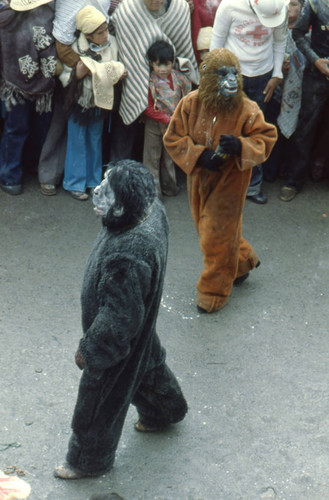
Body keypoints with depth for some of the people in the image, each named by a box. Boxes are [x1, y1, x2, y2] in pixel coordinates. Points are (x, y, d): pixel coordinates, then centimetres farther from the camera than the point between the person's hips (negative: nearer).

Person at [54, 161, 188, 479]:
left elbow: (117, 318, -33)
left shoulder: (128, 258, -45)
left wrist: (89, 350, -17)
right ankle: (164, 411, 63)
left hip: (118, 341, -8)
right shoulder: (152, 209, -19)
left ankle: (89, 460, 42)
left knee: (100, 398, 16)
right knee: (146, 364, 35)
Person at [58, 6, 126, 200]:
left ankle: (94, 180, 29)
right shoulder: (76, 48, -20)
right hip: (79, 102, -4)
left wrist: (120, 73, -14)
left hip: (99, 101, 4)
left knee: (95, 141, 16)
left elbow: (114, 68, 5)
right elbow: (64, 77, -16)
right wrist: (77, 74, -32)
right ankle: (75, 183, 19)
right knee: (77, 142, 6)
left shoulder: (111, 43, -10)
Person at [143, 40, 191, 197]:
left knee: (169, 157, 19)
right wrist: (167, 119, -20)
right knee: (152, 158, 5)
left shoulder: (179, 78, -8)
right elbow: (148, 108, -16)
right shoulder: (149, 82, -18)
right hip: (154, 125, -3)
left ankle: (169, 185, 34)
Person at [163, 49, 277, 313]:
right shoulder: (190, 104, -10)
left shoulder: (247, 110, -17)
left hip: (230, 180, -4)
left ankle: (214, 290, 19)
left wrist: (240, 145, -30)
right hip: (199, 179, 4)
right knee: (206, 228, 19)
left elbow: (266, 139, -9)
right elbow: (173, 138, -5)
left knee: (218, 235, 1)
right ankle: (243, 260, 46)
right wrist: (199, 155, -21)